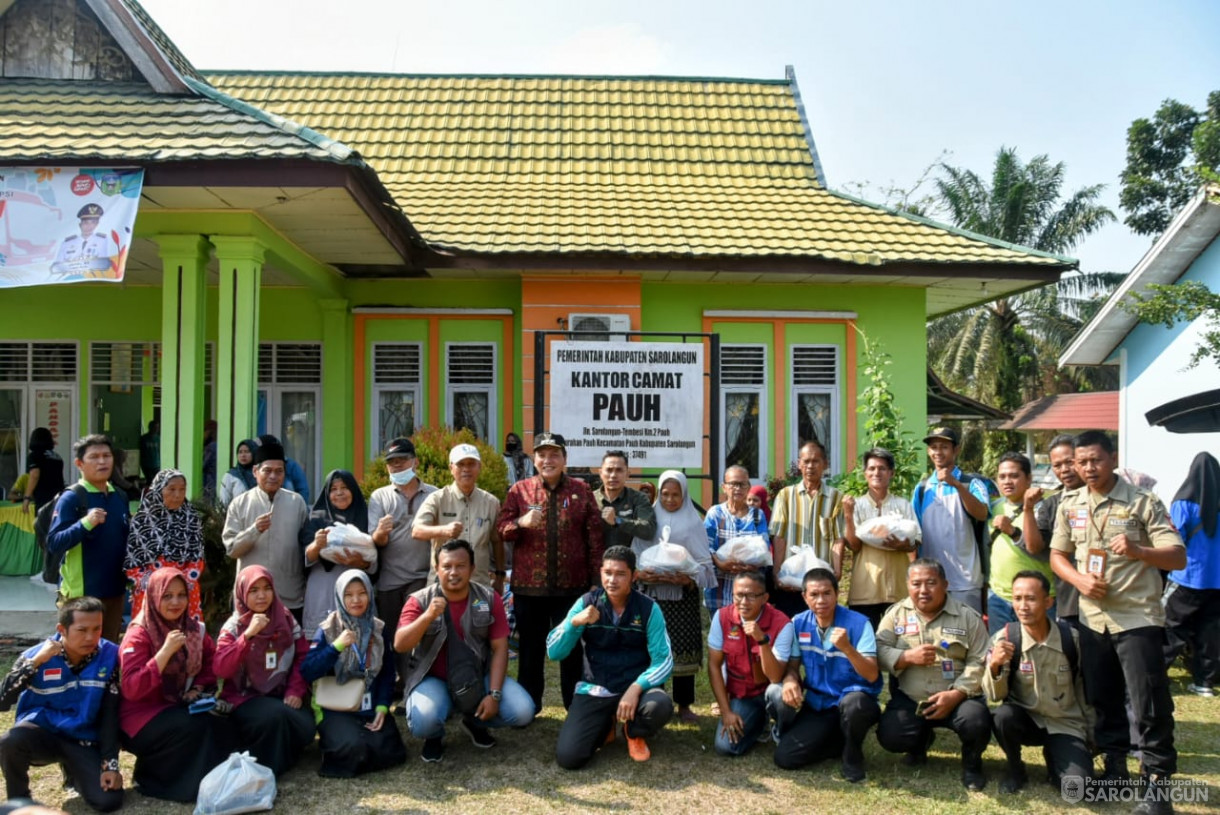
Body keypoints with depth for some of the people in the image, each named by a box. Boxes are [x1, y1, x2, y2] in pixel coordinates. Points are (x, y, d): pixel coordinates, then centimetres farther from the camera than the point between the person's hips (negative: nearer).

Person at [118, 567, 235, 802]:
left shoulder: (194, 629, 2)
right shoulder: (139, 635, -14)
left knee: (222, 728, -24)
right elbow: (131, 689, -24)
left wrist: (198, 688, -2)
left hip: (180, 707, 5)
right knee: (192, 727, -32)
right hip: (144, 713, -5)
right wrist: (166, 651, -29)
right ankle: (150, 776, -8)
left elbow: (211, 663, 18)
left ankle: (213, 781, -3)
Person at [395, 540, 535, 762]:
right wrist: (428, 616, -37)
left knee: (523, 711, -18)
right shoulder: (420, 600, -11)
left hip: (478, 676, 2)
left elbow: (499, 648, -7)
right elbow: (400, 646, -21)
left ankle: (475, 721, 15)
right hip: (433, 679, -2)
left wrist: (494, 694, -16)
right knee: (422, 721, -34)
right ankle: (434, 736, 7)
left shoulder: (489, 598, -7)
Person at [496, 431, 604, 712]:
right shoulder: (519, 490, 4)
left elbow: (595, 537, 2)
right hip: (529, 585, 1)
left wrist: (596, 579, -2)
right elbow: (500, 530, -1)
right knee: (531, 647, 11)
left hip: (571, 585, 0)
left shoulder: (581, 491, 3)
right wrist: (520, 523, -22)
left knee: (571, 647, 10)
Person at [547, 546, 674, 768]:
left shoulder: (648, 608, -8)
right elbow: (553, 652, -6)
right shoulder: (586, 603, -4)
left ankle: (635, 733, 4)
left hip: (635, 686, -1)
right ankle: (605, 726, 17)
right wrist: (574, 622, -24)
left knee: (661, 706, -35)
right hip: (594, 689, 1)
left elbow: (663, 660, -10)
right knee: (568, 757, -18)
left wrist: (636, 688, -27)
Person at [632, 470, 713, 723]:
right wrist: (640, 574, -16)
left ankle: (684, 705, 10)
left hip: (684, 594, -1)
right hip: (652, 593, 1)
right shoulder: (649, 519, 7)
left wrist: (688, 578, -18)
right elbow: (634, 556, 3)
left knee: (683, 648, 0)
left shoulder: (693, 522, 3)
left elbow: (704, 562, -1)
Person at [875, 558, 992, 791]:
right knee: (889, 736, -23)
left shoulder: (968, 617, 0)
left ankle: (971, 763, 6)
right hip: (909, 699, 1)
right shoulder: (896, 613, 4)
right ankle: (920, 742, 18)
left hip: (957, 698, -1)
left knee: (977, 722, -32)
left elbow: (978, 662, -6)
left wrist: (956, 694, -19)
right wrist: (908, 657, -20)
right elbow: (878, 651, -2)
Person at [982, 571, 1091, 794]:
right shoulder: (1004, 638, -15)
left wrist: (1093, 734, 10)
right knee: (1002, 716, -34)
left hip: (1066, 724, 0)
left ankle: (1054, 760, 14)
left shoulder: (1072, 638, -12)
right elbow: (995, 696, -16)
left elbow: (1083, 688, 3)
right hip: (1025, 718, 0)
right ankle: (1015, 769, -2)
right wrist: (994, 666, -36)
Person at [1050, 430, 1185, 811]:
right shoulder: (1069, 505, 6)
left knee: (1150, 703, -3)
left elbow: (1178, 558, -11)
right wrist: (1079, 579, -8)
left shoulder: (1143, 502, -7)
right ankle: (1115, 768, 30)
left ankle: (1158, 780, 9)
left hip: (1138, 617, -5)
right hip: (1093, 618, 5)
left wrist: (1138, 551, -30)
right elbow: (1057, 556, 12)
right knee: (1102, 698, 15)